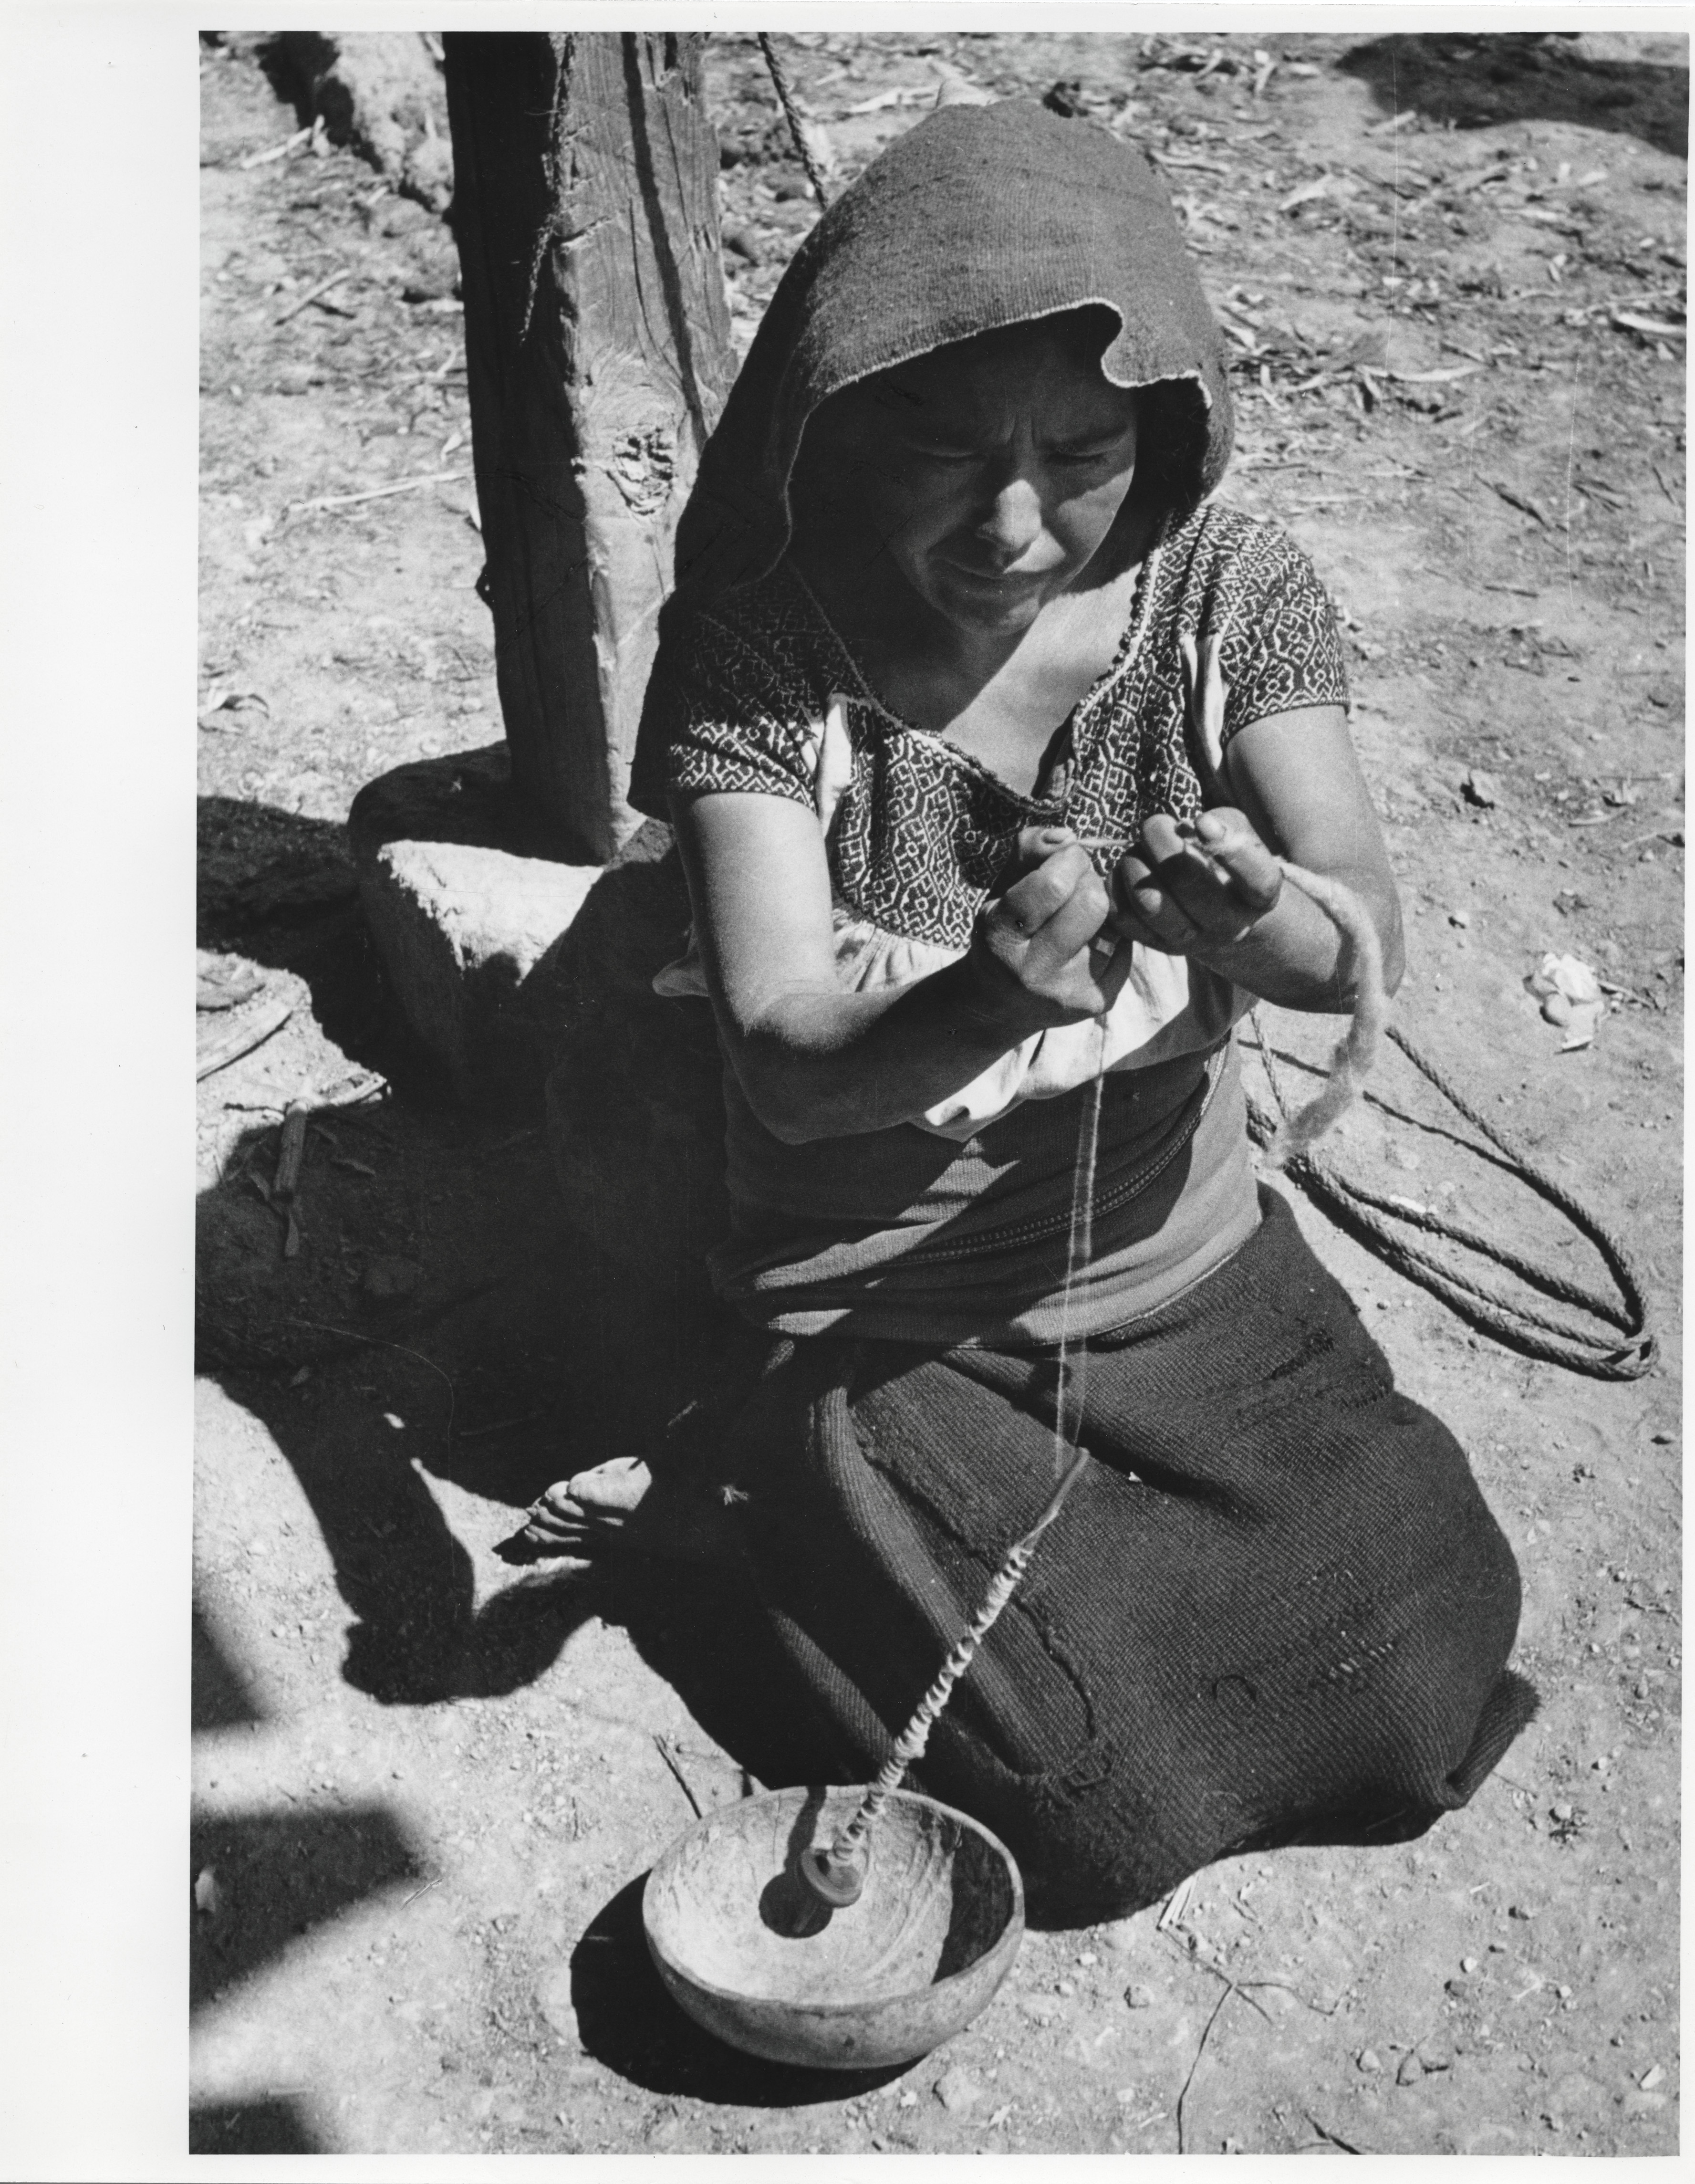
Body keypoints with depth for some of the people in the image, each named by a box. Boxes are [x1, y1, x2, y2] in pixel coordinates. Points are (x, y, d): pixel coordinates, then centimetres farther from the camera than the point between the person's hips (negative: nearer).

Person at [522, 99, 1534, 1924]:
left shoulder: (1229, 595, -9)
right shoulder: (759, 648, -18)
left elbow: (1365, 944, -19)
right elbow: (789, 1066, -25)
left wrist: (1260, 914, -43)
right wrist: (1000, 991, -45)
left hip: (1195, 1283, 5)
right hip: (887, 1336, -4)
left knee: (1428, 1700, 1)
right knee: (1123, 1821, -10)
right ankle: (748, 1490, 12)